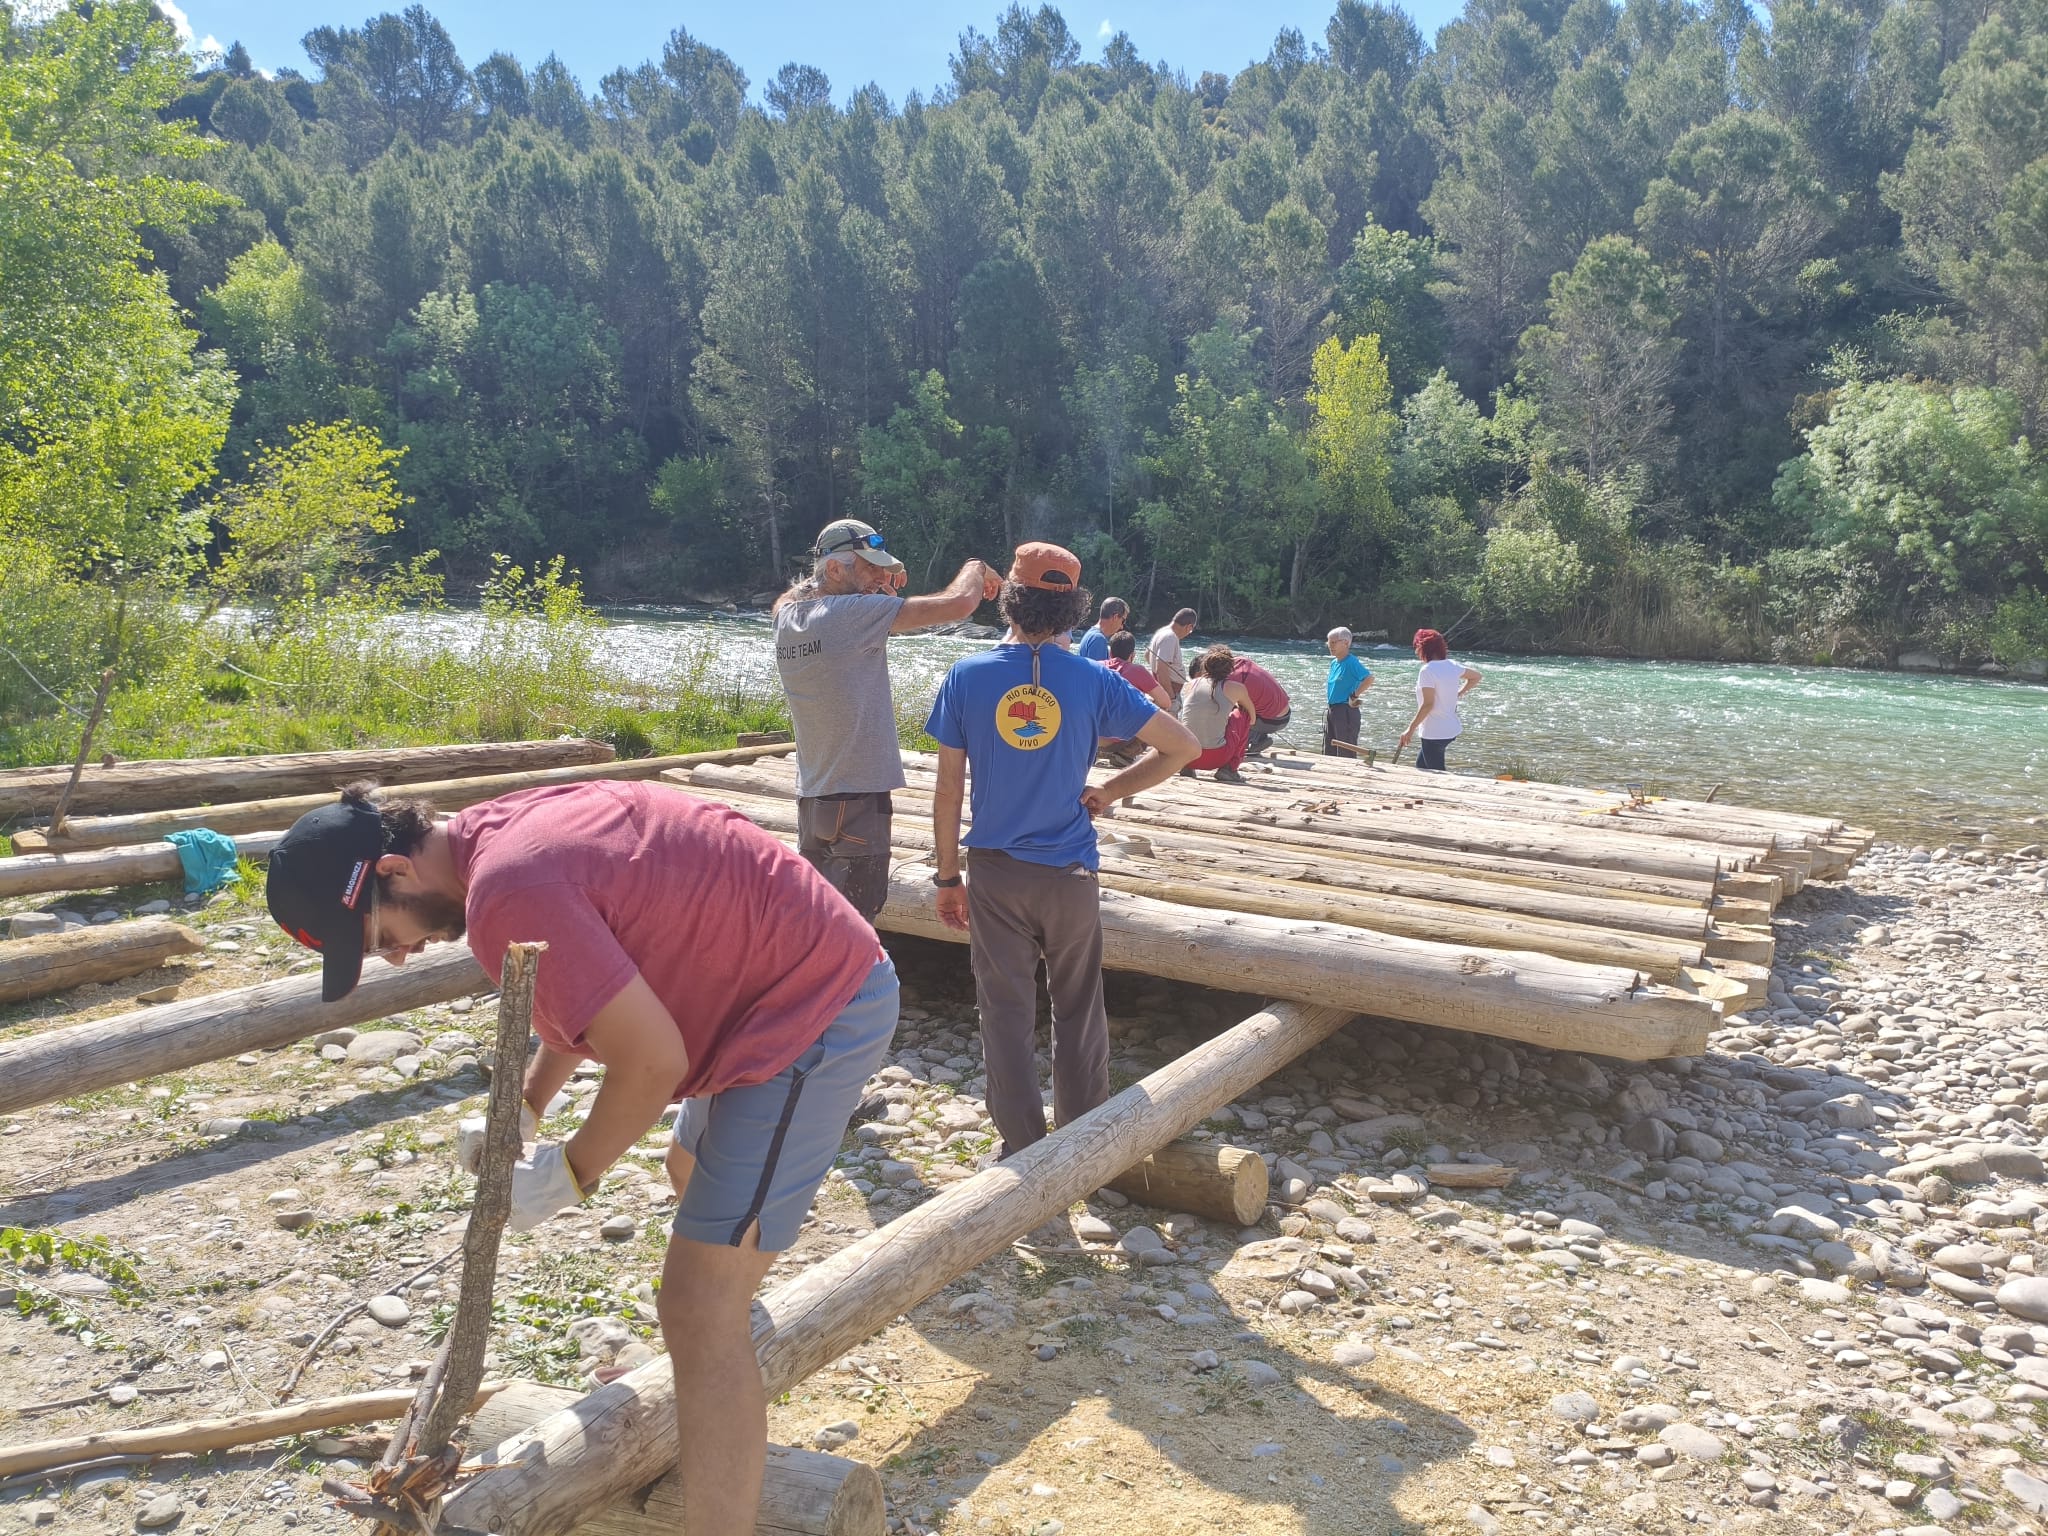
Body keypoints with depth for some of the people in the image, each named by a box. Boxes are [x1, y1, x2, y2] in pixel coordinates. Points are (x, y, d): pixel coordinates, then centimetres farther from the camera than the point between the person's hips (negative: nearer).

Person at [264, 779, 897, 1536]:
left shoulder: (507, 889, -25)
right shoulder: (508, 829, 6)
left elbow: (652, 1062, -24)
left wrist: (569, 1173, -9)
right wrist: (524, 1107, 12)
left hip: (813, 1013, -11)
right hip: (823, 975, 11)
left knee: (698, 1309, -8)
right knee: (693, 1174, 34)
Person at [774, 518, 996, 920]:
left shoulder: (786, 616, 4)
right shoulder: (856, 613, -17)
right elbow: (958, 603, -18)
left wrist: (878, 584, 14)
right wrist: (975, 569, 6)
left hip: (811, 797, 8)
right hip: (860, 797, -8)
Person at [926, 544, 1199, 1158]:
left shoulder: (966, 677, -6)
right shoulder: (1093, 681, -6)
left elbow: (949, 790, -4)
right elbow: (1181, 746, -4)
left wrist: (948, 877, 5)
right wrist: (1112, 790, 5)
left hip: (995, 875, 0)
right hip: (1069, 874, 0)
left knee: (1006, 1012, 9)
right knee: (1078, 1011, 14)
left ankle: (1023, 1151, 16)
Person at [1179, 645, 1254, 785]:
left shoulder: (1192, 684, 10)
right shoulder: (1235, 688, 2)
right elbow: (1252, 719, 19)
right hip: (1215, 758, -4)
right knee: (1242, 714, 20)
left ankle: (1187, 767, 17)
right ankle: (1229, 768, 13)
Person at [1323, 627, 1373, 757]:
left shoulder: (1351, 662, -14)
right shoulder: (1334, 663, 13)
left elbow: (1369, 679, -27)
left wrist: (1354, 695, -21)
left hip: (1346, 711, -9)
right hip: (1331, 711, 9)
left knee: (1346, 755, -6)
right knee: (1328, 753, 14)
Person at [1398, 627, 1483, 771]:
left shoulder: (1427, 670, -19)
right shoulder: (1452, 666, 5)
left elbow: (1428, 704, -24)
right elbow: (1475, 677, 20)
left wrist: (1411, 729, -19)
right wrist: (1458, 694, 20)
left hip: (1434, 733, -9)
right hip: (1452, 729, 9)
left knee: (1436, 774, -1)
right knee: (1420, 766, 19)